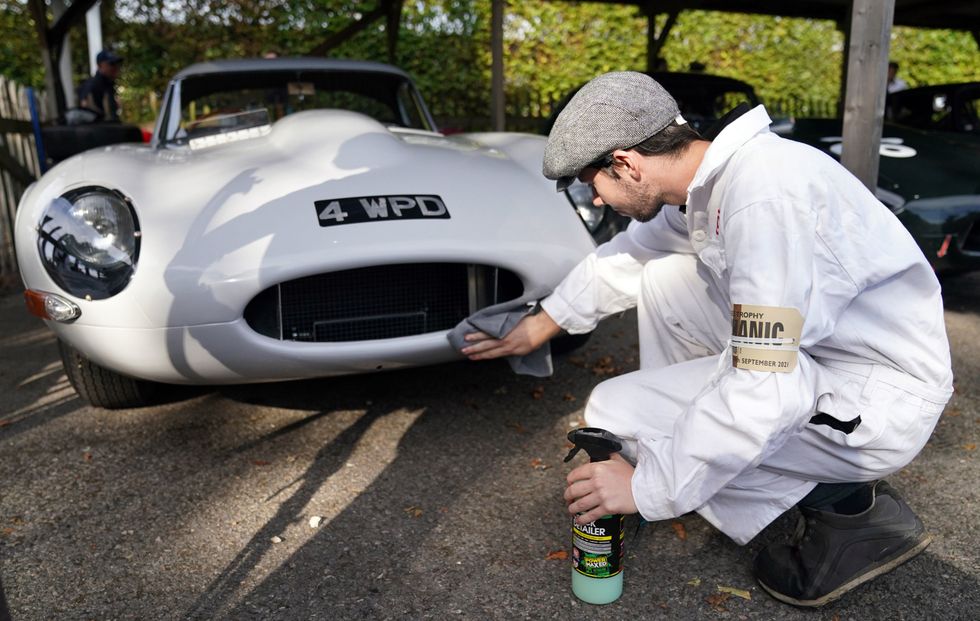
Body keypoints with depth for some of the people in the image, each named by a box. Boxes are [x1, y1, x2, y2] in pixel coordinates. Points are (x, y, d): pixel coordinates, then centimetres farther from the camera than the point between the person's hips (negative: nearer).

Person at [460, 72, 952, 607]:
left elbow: (766, 392, -31)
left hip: (882, 400, -9)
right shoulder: (708, 179, 1)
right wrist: (536, 329, 25)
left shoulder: (763, 194, -29)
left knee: (617, 412, -14)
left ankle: (849, 507, -4)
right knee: (663, 276, 11)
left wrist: (648, 487, -21)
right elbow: (623, 259, 17)